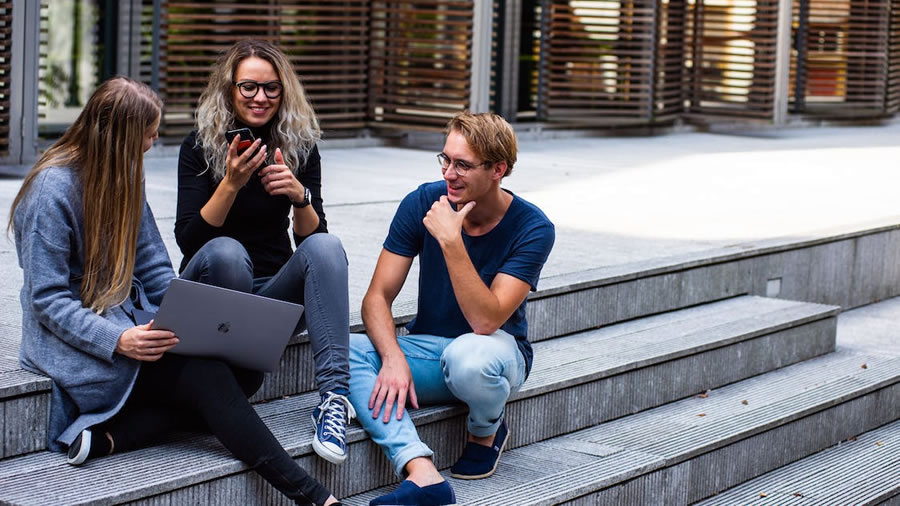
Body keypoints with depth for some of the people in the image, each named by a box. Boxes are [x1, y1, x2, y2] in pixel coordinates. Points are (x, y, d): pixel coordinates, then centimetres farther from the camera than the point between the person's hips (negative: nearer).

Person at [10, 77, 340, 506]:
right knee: (208, 376, -26)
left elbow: (155, 272, 11)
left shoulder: (123, 177, 11)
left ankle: (109, 435, -24)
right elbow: (48, 300, -16)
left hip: (131, 323, 8)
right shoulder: (52, 189, -13)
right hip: (76, 341, -8)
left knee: (246, 368, -17)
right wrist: (117, 340, -29)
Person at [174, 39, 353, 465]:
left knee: (326, 246, -28)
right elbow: (188, 239, -15)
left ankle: (334, 395, -40)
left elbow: (311, 237, -3)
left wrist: (300, 196, -24)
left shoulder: (299, 147, 2)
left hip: (275, 291, 3)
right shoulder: (200, 146, -5)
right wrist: (231, 183, -28)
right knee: (226, 251, -35)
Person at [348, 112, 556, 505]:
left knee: (468, 355, -40)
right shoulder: (422, 203, -8)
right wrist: (394, 359, -28)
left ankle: (486, 431, -3)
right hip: (426, 348, 4)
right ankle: (422, 473, -40)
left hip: (496, 350, -3)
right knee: (344, 350, -26)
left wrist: (451, 241, -34)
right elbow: (377, 297, -9)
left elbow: (486, 321, -27)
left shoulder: (532, 228, -17)